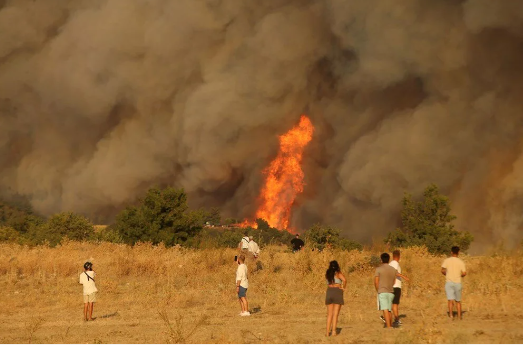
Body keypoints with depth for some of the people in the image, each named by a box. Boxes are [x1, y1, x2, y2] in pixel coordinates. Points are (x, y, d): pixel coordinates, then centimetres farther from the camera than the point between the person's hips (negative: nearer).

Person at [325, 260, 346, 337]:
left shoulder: (327, 273, 9)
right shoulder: (338, 273, -5)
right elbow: (344, 279, -22)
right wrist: (343, 287, -8)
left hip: (329, 292, 4)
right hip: (337, 292, -4)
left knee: (329, 314, 11)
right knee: (335, 314, -3)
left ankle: (327, 332, 6)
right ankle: (333, 331, -9)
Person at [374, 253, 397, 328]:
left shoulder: (378, 269, -4)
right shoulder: (393, 270, 10)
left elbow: (376, 282, -4)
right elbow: (394, 282, 12)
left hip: (382, 292, -5)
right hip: (391, 292, 5)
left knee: (385, 310, -11)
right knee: (389, 310, 15)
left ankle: (388, 327, -21)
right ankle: (390, 326, 19)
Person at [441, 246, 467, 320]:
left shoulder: (447, 261, 0)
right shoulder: (461, 262, 0)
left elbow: (442, 270, -10)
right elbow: (464, 273, -6)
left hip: (449, 283, -1)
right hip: (458, 283, 1)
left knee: (450, 300, -7)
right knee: (458, 301, 13)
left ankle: (451, 315, -24)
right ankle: (459, 317, 16)